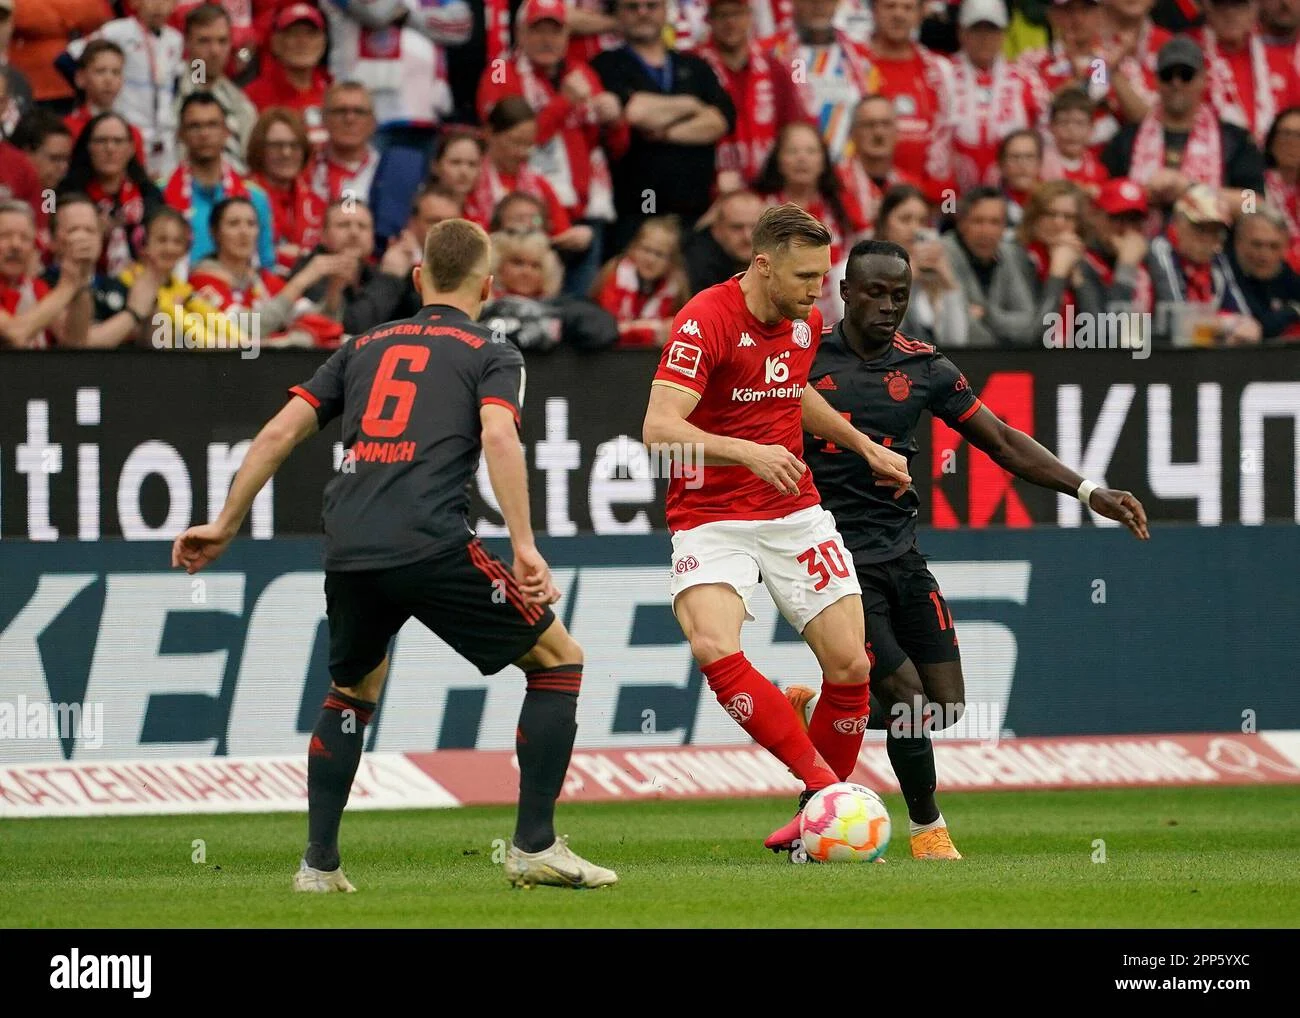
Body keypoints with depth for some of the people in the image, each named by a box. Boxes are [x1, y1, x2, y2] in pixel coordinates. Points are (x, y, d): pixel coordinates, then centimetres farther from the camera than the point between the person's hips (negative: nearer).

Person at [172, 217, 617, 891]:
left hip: (348, 551, 5)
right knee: (558, 659, 10)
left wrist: (225, 526, 25)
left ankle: (319, 863, 22)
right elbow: (499, 437, -8)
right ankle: (534, 847, 3)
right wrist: (523, 546, -13)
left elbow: (279, 433, 19)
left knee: (353, 690, 29)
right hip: (432, 545, -5)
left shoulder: (365, 348, 25)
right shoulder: (491, 355, 12)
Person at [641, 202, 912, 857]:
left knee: (850, 665, -4)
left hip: (795, 513, 6)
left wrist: (864, 446, 27)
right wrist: (748, 451, -41)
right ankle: (822, 784, -24)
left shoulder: (805, 322, 5)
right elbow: (659, 427, -29)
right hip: (712, 519, -6)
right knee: (715, 649, -29)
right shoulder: (706, 321, -18)